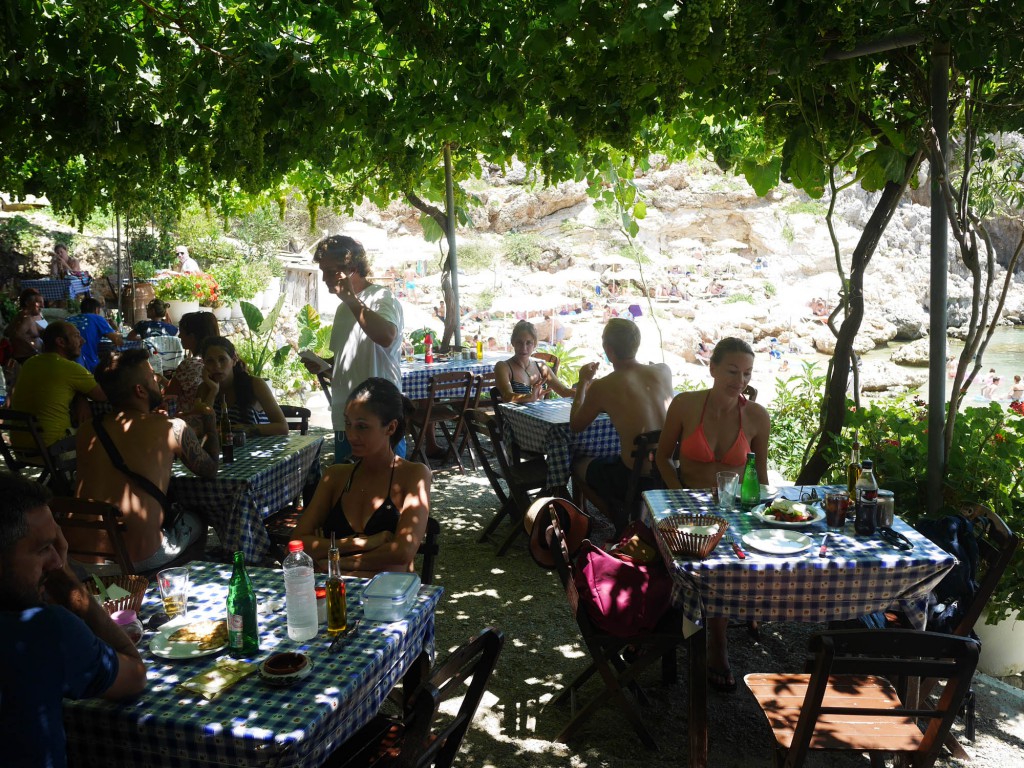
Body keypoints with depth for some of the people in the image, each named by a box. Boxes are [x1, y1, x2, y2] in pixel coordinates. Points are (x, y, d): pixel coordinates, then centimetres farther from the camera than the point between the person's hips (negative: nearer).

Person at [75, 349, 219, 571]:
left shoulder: (86, 431, -1)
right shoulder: (173, 428, -12)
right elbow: (210, 470, 6)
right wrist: (208, 411, 17)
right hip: (140, 558, -4)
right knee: (196, 518, 27)